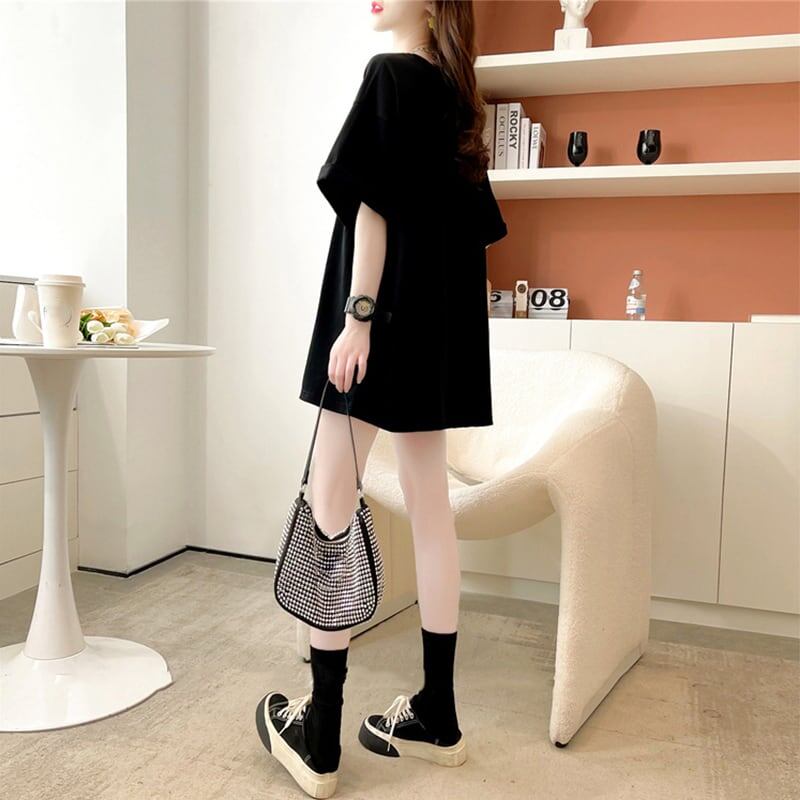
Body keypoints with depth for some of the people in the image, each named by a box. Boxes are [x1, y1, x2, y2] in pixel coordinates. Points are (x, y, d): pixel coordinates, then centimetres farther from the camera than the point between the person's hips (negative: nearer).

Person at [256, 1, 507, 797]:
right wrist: (441, 309, 17)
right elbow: (466, 221, 16)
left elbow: (376, 202, -13)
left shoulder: (390, 73, -3)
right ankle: (436, 713, 17)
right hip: (442, 318, 8)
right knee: (429, 505, 7)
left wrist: (357, 315, -16)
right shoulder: (455, 94, 19)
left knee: (329, 508, -3)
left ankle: (319, 733, 4)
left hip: (388, 310, -8)